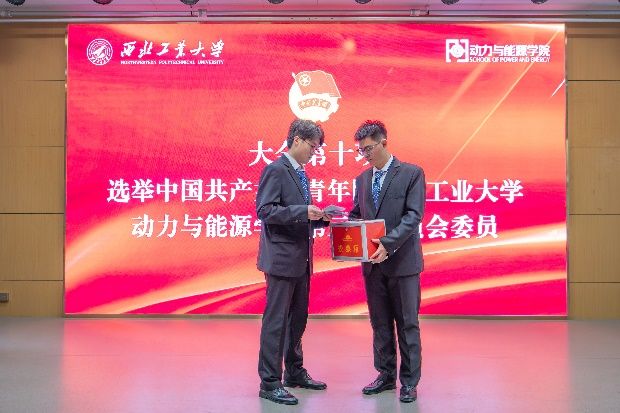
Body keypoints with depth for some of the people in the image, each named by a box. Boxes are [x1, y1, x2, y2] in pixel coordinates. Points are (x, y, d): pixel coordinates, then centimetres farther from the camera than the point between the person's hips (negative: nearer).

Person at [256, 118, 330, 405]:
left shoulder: (300, 174, 17)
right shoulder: (276, 170, -11)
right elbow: (264, 210, -19)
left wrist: (319, 218, 5)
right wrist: (304, 211, -25)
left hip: (301, 259, 9)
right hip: (282, 258, -9)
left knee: (297, 319, 17)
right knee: (276, 321, -3)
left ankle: (294, 372, 30)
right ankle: (270, 383, 5)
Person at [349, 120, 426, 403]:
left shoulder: (412, 173, -6)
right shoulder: (362, 178, 12)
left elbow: (413, 215, -14)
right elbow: (356, 215, 14)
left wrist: (388, 242, -25)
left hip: (402, 261, -5)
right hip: (373, 263, 5)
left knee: (407, 324, 3)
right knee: (380, 323, 13)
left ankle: (409, 382, 13)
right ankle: (386, 375, 25)